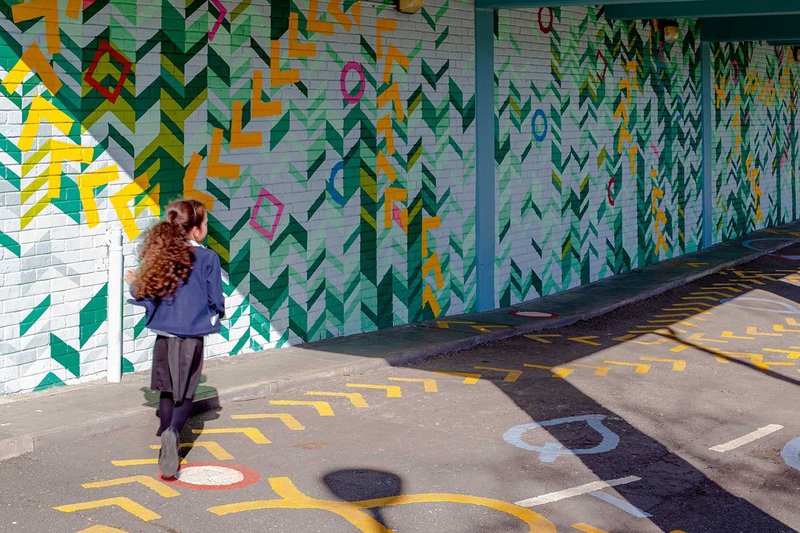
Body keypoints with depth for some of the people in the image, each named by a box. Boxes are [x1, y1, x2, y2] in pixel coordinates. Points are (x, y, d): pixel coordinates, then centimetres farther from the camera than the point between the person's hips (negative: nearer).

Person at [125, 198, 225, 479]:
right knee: (185, 394, 5)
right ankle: (173, 432, -22)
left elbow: (148, 296, 1)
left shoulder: (160, 255, 0)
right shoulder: (207, 258, -9)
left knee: (167, 392, 15)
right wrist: (216, 313, 17)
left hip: (164, 334, 3)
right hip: (192, 336, -3)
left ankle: (169, 449, 17)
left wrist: (134, 284, 22)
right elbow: (216, 299, -6)